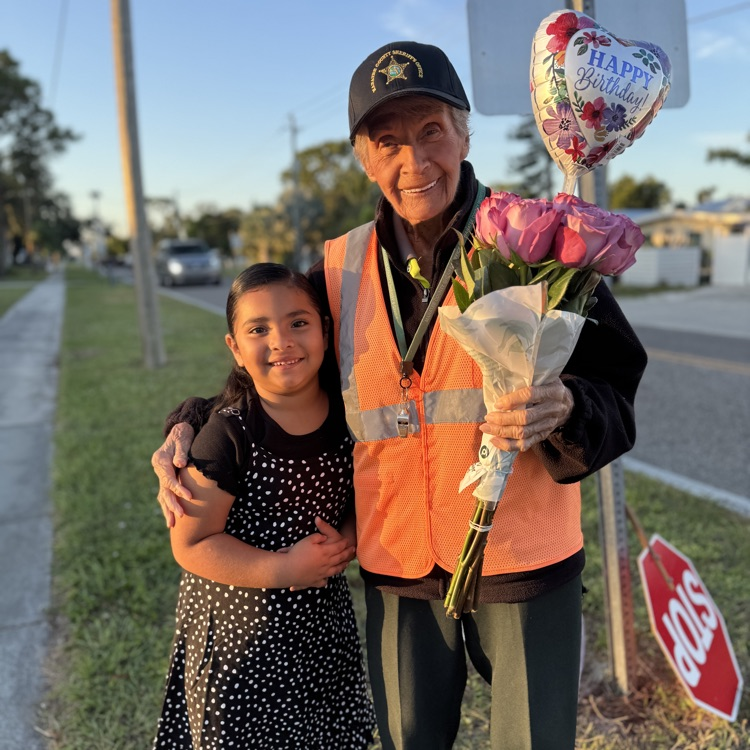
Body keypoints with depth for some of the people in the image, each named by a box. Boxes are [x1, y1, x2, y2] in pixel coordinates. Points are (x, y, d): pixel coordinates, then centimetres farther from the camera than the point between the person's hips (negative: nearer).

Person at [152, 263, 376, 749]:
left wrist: (347, 542, -12)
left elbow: (363, 498, 9)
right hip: (240, 631, -4)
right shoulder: (228, 435, -19)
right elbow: (191, 545, -17)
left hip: (322, 626, 5)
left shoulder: (346, 418, -6)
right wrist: (285, 569, -22)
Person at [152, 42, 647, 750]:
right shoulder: (342, 267, 0)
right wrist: (192, 424, -2)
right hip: (397, 571, 3)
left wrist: (564, 410, -30)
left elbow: (615, 401, -8)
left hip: (525, 562, -2)